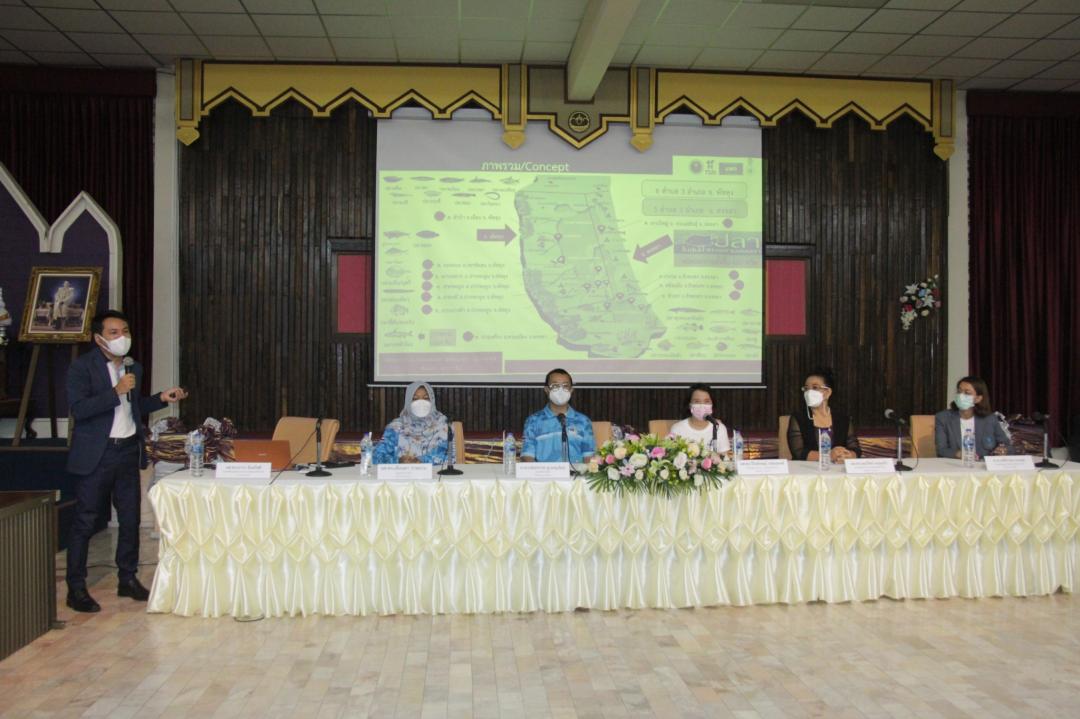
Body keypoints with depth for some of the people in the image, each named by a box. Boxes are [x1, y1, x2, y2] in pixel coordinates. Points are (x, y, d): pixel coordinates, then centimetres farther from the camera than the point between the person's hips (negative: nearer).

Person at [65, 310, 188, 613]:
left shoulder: (133, 367, 12)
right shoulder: (82, 366, -8)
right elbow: (78, 410, -19)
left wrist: (162, 398, 7)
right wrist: (116, 392, -23)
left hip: (128, 451, 6)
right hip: (96, 454, -6)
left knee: (130, 518, 10)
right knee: (85, 521, 1)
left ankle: (128, 579, 23)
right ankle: (76, 588, 9)